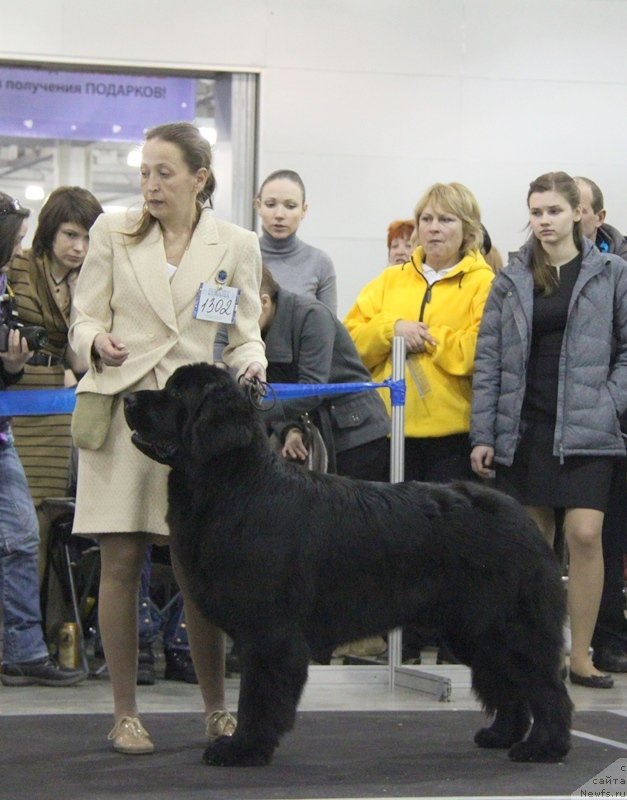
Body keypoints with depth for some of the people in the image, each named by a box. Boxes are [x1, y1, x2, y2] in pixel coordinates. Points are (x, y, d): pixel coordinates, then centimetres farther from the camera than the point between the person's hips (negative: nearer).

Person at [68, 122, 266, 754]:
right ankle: (124, 715, 7)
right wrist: (98, 343, -15)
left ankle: (216, 709, 14)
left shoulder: (236, 246, 7)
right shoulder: (112, 233, 8)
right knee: (119, 564, -1)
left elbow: (244, 335, 9)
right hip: (120, 411, 0)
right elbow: (83, 321, 8)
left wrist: (250, 364, -13)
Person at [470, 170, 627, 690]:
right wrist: (483, 434, 2)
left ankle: (580, 655, -3)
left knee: (585, 534, -12)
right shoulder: (511, 281, 7)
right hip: (524, 427, 2)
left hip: (585, 429, -2)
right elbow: (488, 360, 6)